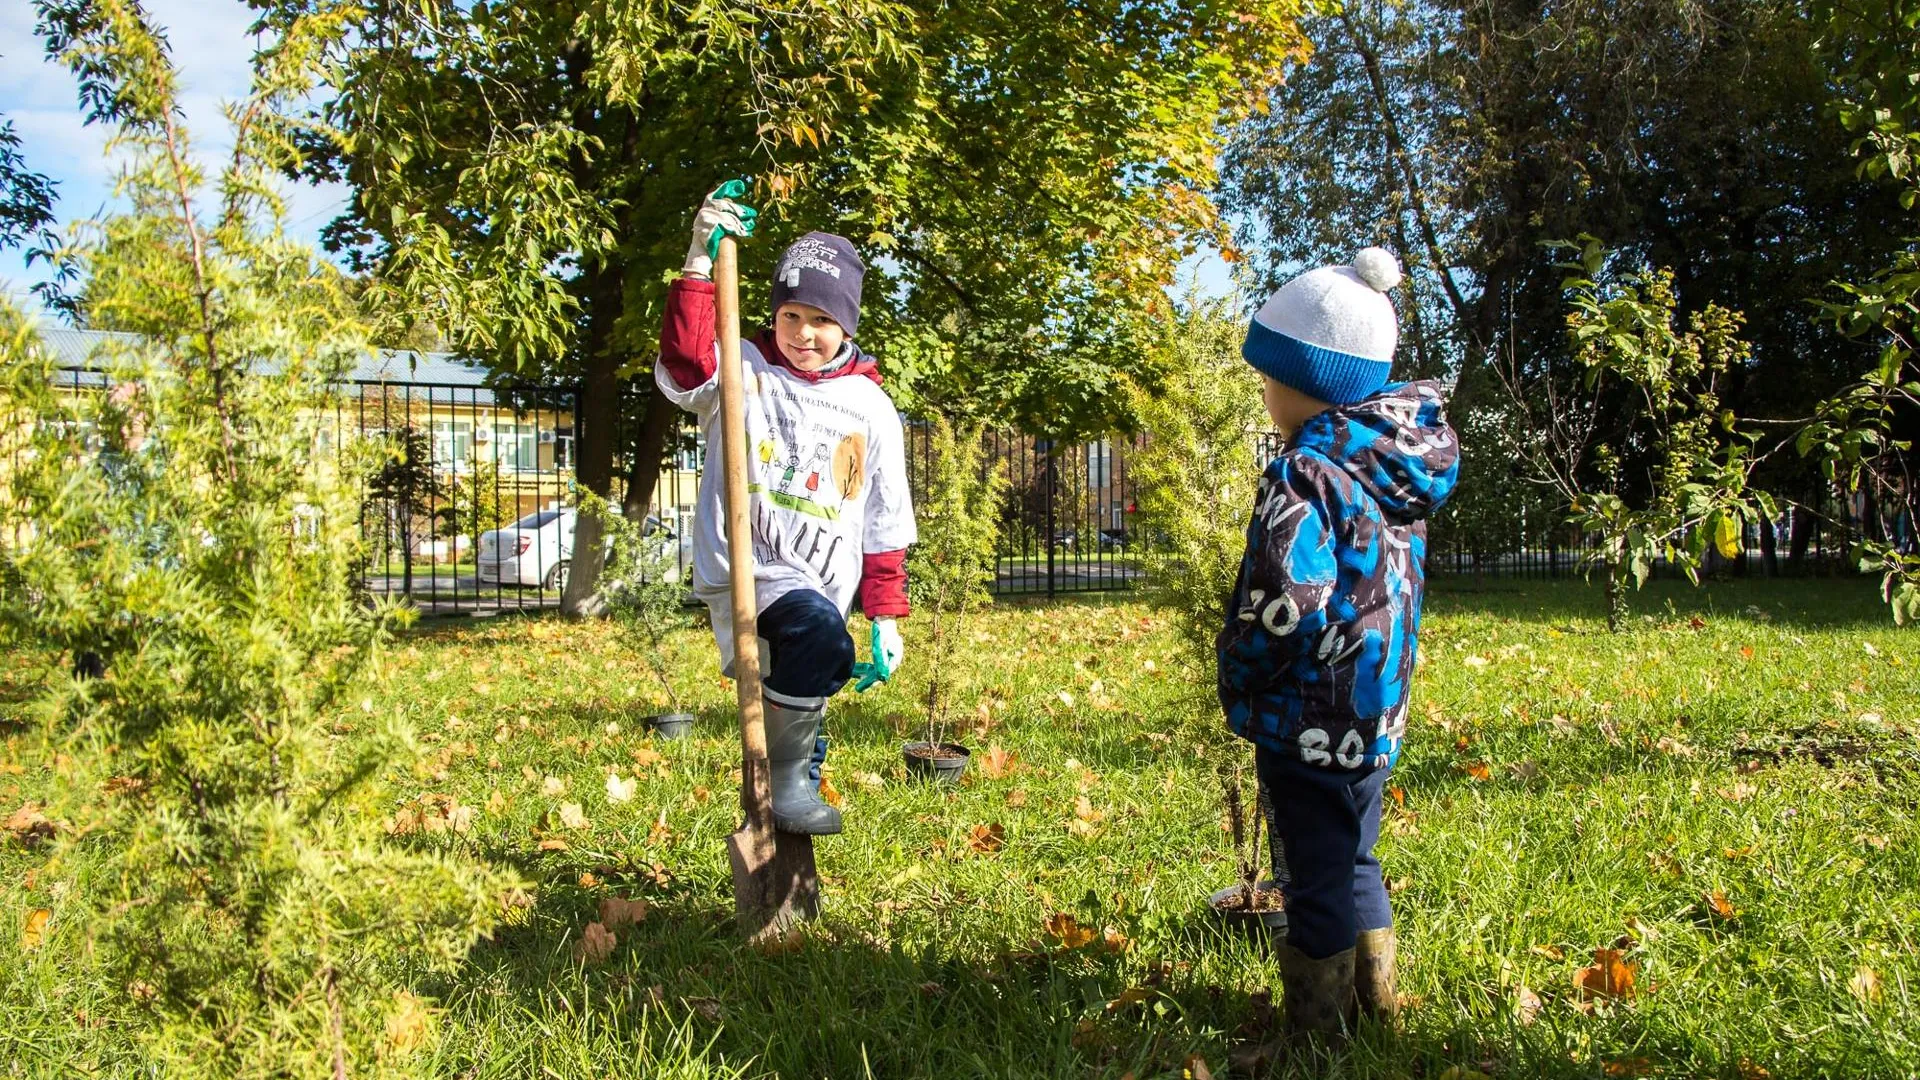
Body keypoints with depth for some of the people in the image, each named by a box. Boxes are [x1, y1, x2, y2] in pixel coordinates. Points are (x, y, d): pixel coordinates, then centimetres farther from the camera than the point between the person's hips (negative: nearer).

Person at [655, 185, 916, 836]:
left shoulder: (870, 408, 10)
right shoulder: (743, 373, 4)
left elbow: (886, 525, 12)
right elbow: (686, 361, -20)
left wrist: (886, 616, 8)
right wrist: (700, 264, -26)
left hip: (823, 583, 5)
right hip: (746, 570, -4)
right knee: (820, 633, -31)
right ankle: (787, 776, -16)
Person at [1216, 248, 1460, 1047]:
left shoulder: (1305, 476, -21)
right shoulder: (1400, 469, 6)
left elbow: (1282, 607, -29)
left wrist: (1236, 675, -12)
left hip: (1311, 723, -8)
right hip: (1377, 713, 8)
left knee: (1315, 879, 5)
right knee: (1355, 862, 23)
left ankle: (1318, 1028, 18)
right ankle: (1374, 997, 37)